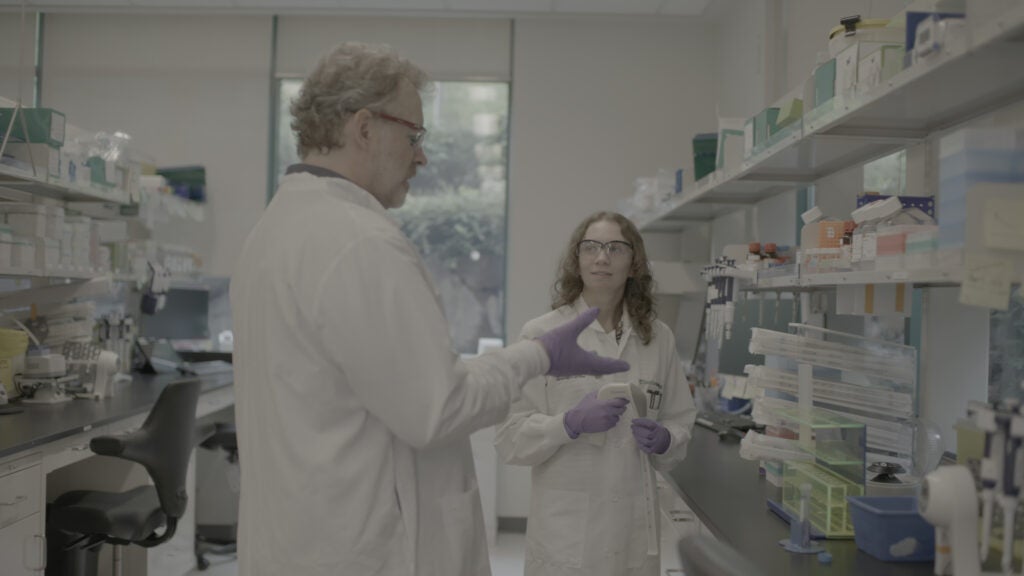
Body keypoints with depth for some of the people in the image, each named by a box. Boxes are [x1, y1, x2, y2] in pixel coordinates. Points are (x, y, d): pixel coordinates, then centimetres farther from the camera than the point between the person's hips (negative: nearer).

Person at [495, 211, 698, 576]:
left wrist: (662, 440, -9)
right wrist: (571, 423, -22)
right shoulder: (541, 334, -7)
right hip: (564, 526, -3)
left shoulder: (658, 337, 4)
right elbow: (510, 438, -8)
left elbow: (679, 424, 11)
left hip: (634, 523, 3)